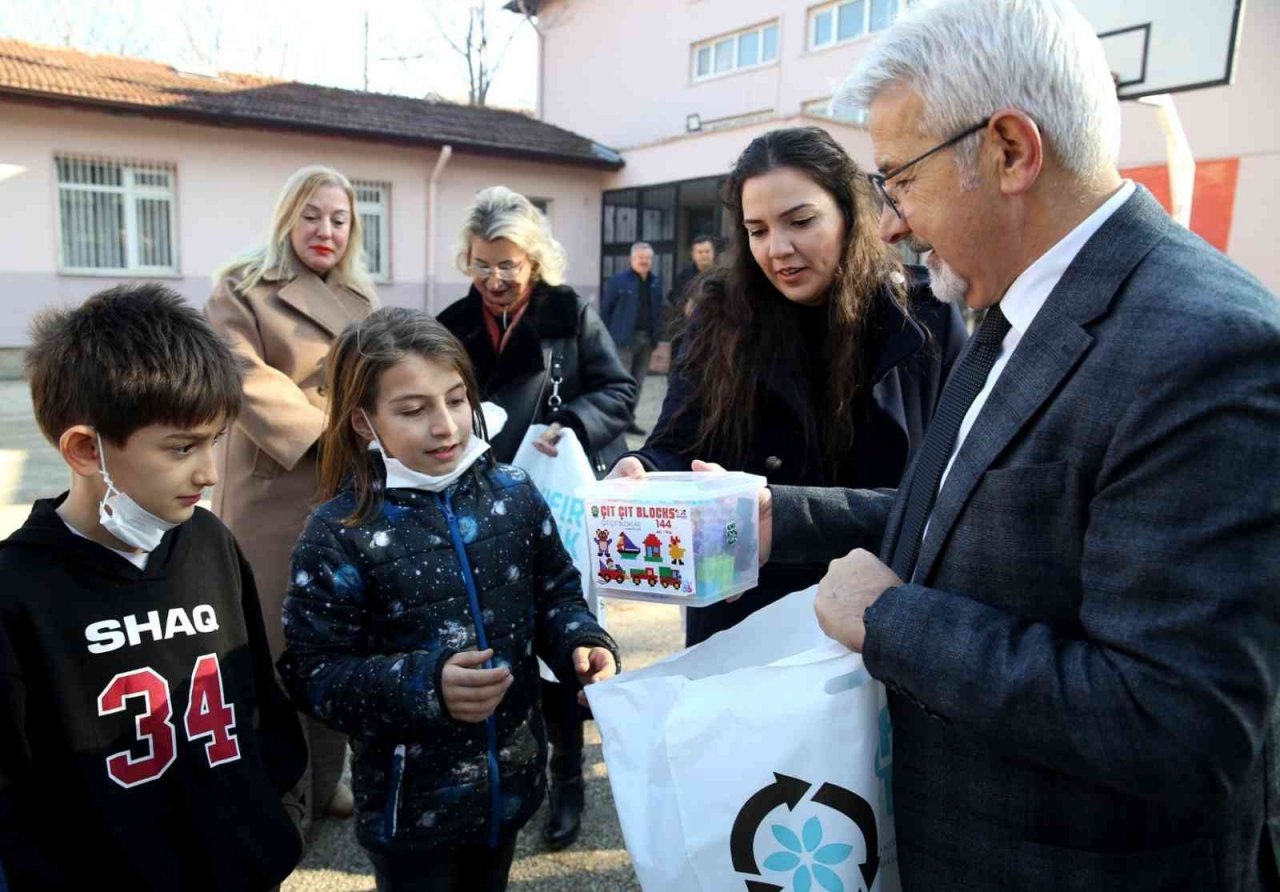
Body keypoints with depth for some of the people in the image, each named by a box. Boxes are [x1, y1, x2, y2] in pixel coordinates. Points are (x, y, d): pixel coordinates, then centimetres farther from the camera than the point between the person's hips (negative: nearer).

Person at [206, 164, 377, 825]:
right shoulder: (241, 288, -2)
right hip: (275, 492, -5)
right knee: (273, 644, 3)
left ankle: (323, 776, 29)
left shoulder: (360, 298, 16)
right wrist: (324, 434, -21)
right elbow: (246, 377, -15)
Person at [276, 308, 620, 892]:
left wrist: (582, 645, -16)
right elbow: (315, 674, -15)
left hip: (512, 780, 4)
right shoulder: (340, 533, -16)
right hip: (410, 800, -3)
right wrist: (423, 684, -29)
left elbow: (556, 594, 4)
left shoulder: (512, 493, -6)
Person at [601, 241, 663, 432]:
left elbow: (658, 309, 14)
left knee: (638, 382, 9)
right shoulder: (618, 280, -3)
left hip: (646, 338, 5)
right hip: (625, 338, -5)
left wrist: (656, 336, 7)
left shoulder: (656, 281, 12)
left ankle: (628, 419, 18)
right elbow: (605, 309, -3)